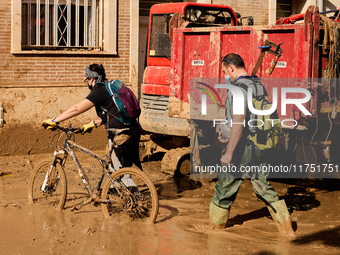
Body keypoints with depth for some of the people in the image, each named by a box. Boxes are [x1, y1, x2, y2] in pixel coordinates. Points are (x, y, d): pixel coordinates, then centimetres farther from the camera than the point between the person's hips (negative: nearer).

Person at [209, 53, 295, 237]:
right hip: (260, 147, 8)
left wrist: (229, 152, -25)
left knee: (224, 188, 9)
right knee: (264, 189, 14)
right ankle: (286, 228, 11)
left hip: (242, 147, -8)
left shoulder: (238, 88, -16)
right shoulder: (259, 86, 12)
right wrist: (229, 136, 21)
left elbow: (239, 120, -26)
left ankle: (215, 227, 22)